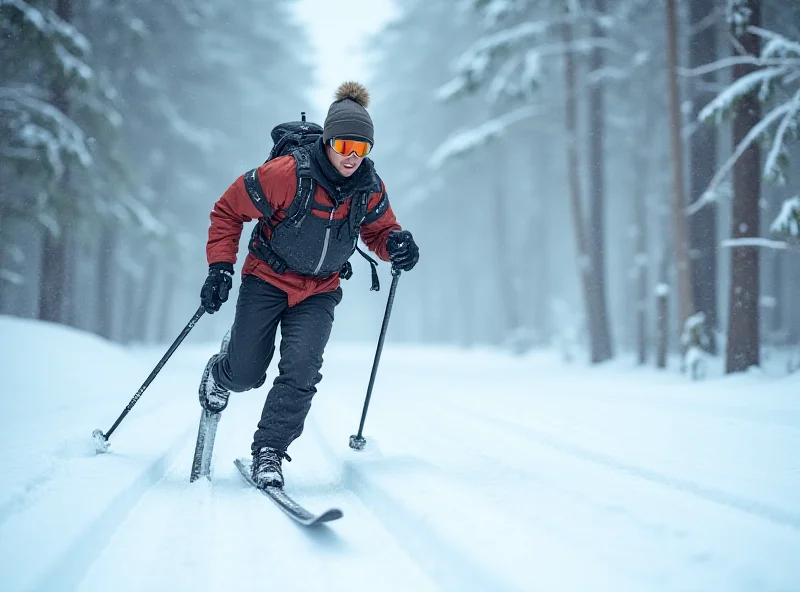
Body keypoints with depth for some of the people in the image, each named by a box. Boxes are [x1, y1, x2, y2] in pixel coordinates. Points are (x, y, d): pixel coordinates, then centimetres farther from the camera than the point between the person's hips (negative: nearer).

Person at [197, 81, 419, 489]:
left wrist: (395, 244, -17)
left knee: (301, 370, -18)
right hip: (267, 279, -2)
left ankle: (269, 452, -6)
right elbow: (228, 210, -12)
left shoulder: (370, 190, -11)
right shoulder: (287, 174, -24)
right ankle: (220, 371, 40)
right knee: (246, 375, 2)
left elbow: (378, 231, 8)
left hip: (319, 291, 2)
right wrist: (220, 266, -18)